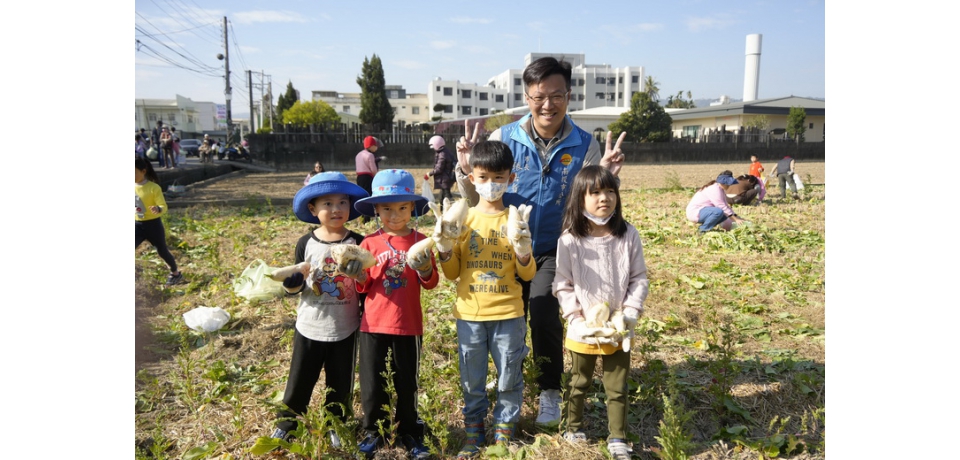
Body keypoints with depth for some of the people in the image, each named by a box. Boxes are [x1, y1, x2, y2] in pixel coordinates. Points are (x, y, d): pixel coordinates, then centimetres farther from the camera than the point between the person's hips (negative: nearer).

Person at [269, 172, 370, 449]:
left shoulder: (358, 243, -8)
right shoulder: (306, 244, -7)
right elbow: (295, 287, 0)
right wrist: (291, 284, -23)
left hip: (345, 331, 0)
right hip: (310, 329, 0)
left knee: (340, 384, 15)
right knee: (299, 381, 12)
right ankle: (286, 424, 36)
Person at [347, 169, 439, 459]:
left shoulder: (420, 241, -2)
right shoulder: (369, 243, -2)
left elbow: (431, 284, -1)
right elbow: (364, 287, 1)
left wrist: (425, 270, -20)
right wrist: (359, 277, -20)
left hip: (409, 324, 0)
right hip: (374, 323, 1)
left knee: (407, 381, 11)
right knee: (372, 382, 8)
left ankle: (408, 432, 29)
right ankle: (373, 431, 28)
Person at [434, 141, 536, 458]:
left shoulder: (516, 219, -1)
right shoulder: (463, 218, 1)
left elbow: (528, 275, -2)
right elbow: (452, 273, 4)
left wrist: (524, 251, -21)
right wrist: (445, 248, -14)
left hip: (508, 315, -1)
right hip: (469, 315, 1)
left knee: (509, 379, 10)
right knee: (471, 381, 12)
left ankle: (504, 434, 29)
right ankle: (474, 433, 30)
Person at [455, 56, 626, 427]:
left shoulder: (584, 146, -8)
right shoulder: (503, 138, -9)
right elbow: (477, 199, -6)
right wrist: (466, 170, -25)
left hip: (553, 250, -1)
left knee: (544, 313, -18)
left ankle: (550, 392, 6)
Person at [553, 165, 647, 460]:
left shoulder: (629, 235, -6)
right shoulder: (570, 240, -12)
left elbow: (639, 279, -1)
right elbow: (562, 285, -7)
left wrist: (629, 315, -10)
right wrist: (578, 320, -14)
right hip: (582, 331, -1)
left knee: (617, 387, 13)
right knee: (578, 383, 19)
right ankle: (574, 427, 41)